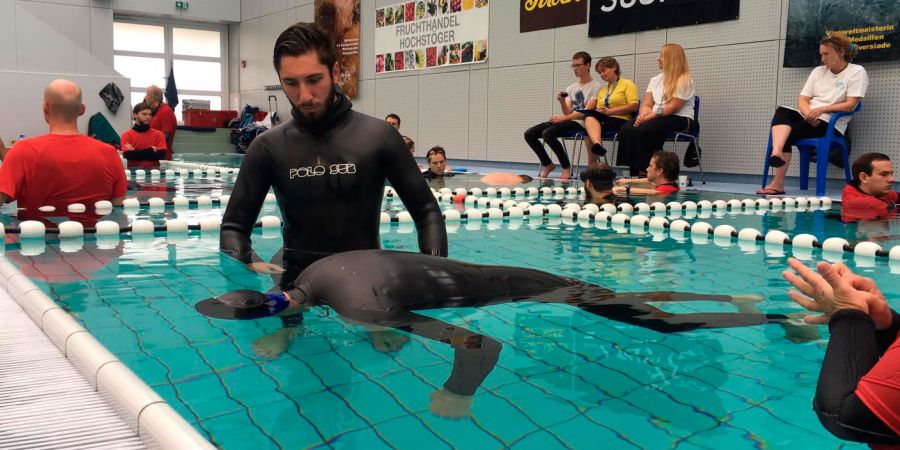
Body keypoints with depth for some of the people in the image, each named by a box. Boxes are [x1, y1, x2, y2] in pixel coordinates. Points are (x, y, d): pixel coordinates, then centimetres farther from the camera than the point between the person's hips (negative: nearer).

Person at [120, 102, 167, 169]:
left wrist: (135, 153, -5)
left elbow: (161, 155, -6)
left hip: (153, 170, 0)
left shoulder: (159, 134, 6)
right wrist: (151, 150, -5)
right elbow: (128, 155, -8)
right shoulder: (127, 135, 5)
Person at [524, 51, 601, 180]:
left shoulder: (595, 86, -2)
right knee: (529, 134, -6)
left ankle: (566, 167, -15)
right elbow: (568, 112, 11)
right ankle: (548, 164, 8)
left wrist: (563, 118, -17)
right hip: (568, 120, 7)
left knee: (548, 133, -32)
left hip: (580, 123, -7)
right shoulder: (571, 88, 19)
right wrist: (562, 101, -9)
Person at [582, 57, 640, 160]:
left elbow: (634, 106, -5)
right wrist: (599, 111, -7)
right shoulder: (602, 90, 29)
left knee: (590, 128, -31)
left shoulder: (627, 84, 9)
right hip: (603, 120, 5)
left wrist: (610, 111, -11)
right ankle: (597, 144, -54)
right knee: (589, 115, -31)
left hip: (620, 120, -5)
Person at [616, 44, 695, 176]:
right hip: (656, 118, 7)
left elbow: (673, 107, -15)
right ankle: (627, 171, -26)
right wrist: (643, 116, -14)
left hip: (679, 119, -6)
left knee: (644, 130, -34)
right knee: (626, 129, -21)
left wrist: (650, 116, -21)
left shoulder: (684, 80, -5)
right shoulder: (655, 80, 17)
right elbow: (647, 104, 8)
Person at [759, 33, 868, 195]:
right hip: (809, 118, 5)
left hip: (830, 124, -5)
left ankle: (778, 183, -29)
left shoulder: (857, 72, 3)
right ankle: (776, 153, -48)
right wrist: (810, 114, -13)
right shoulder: (818, 71, 19)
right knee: (782, 111, -28)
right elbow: (802, 100, 8)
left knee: (788, 133, -28)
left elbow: (850, 105, -9)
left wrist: (822, 109, -20)